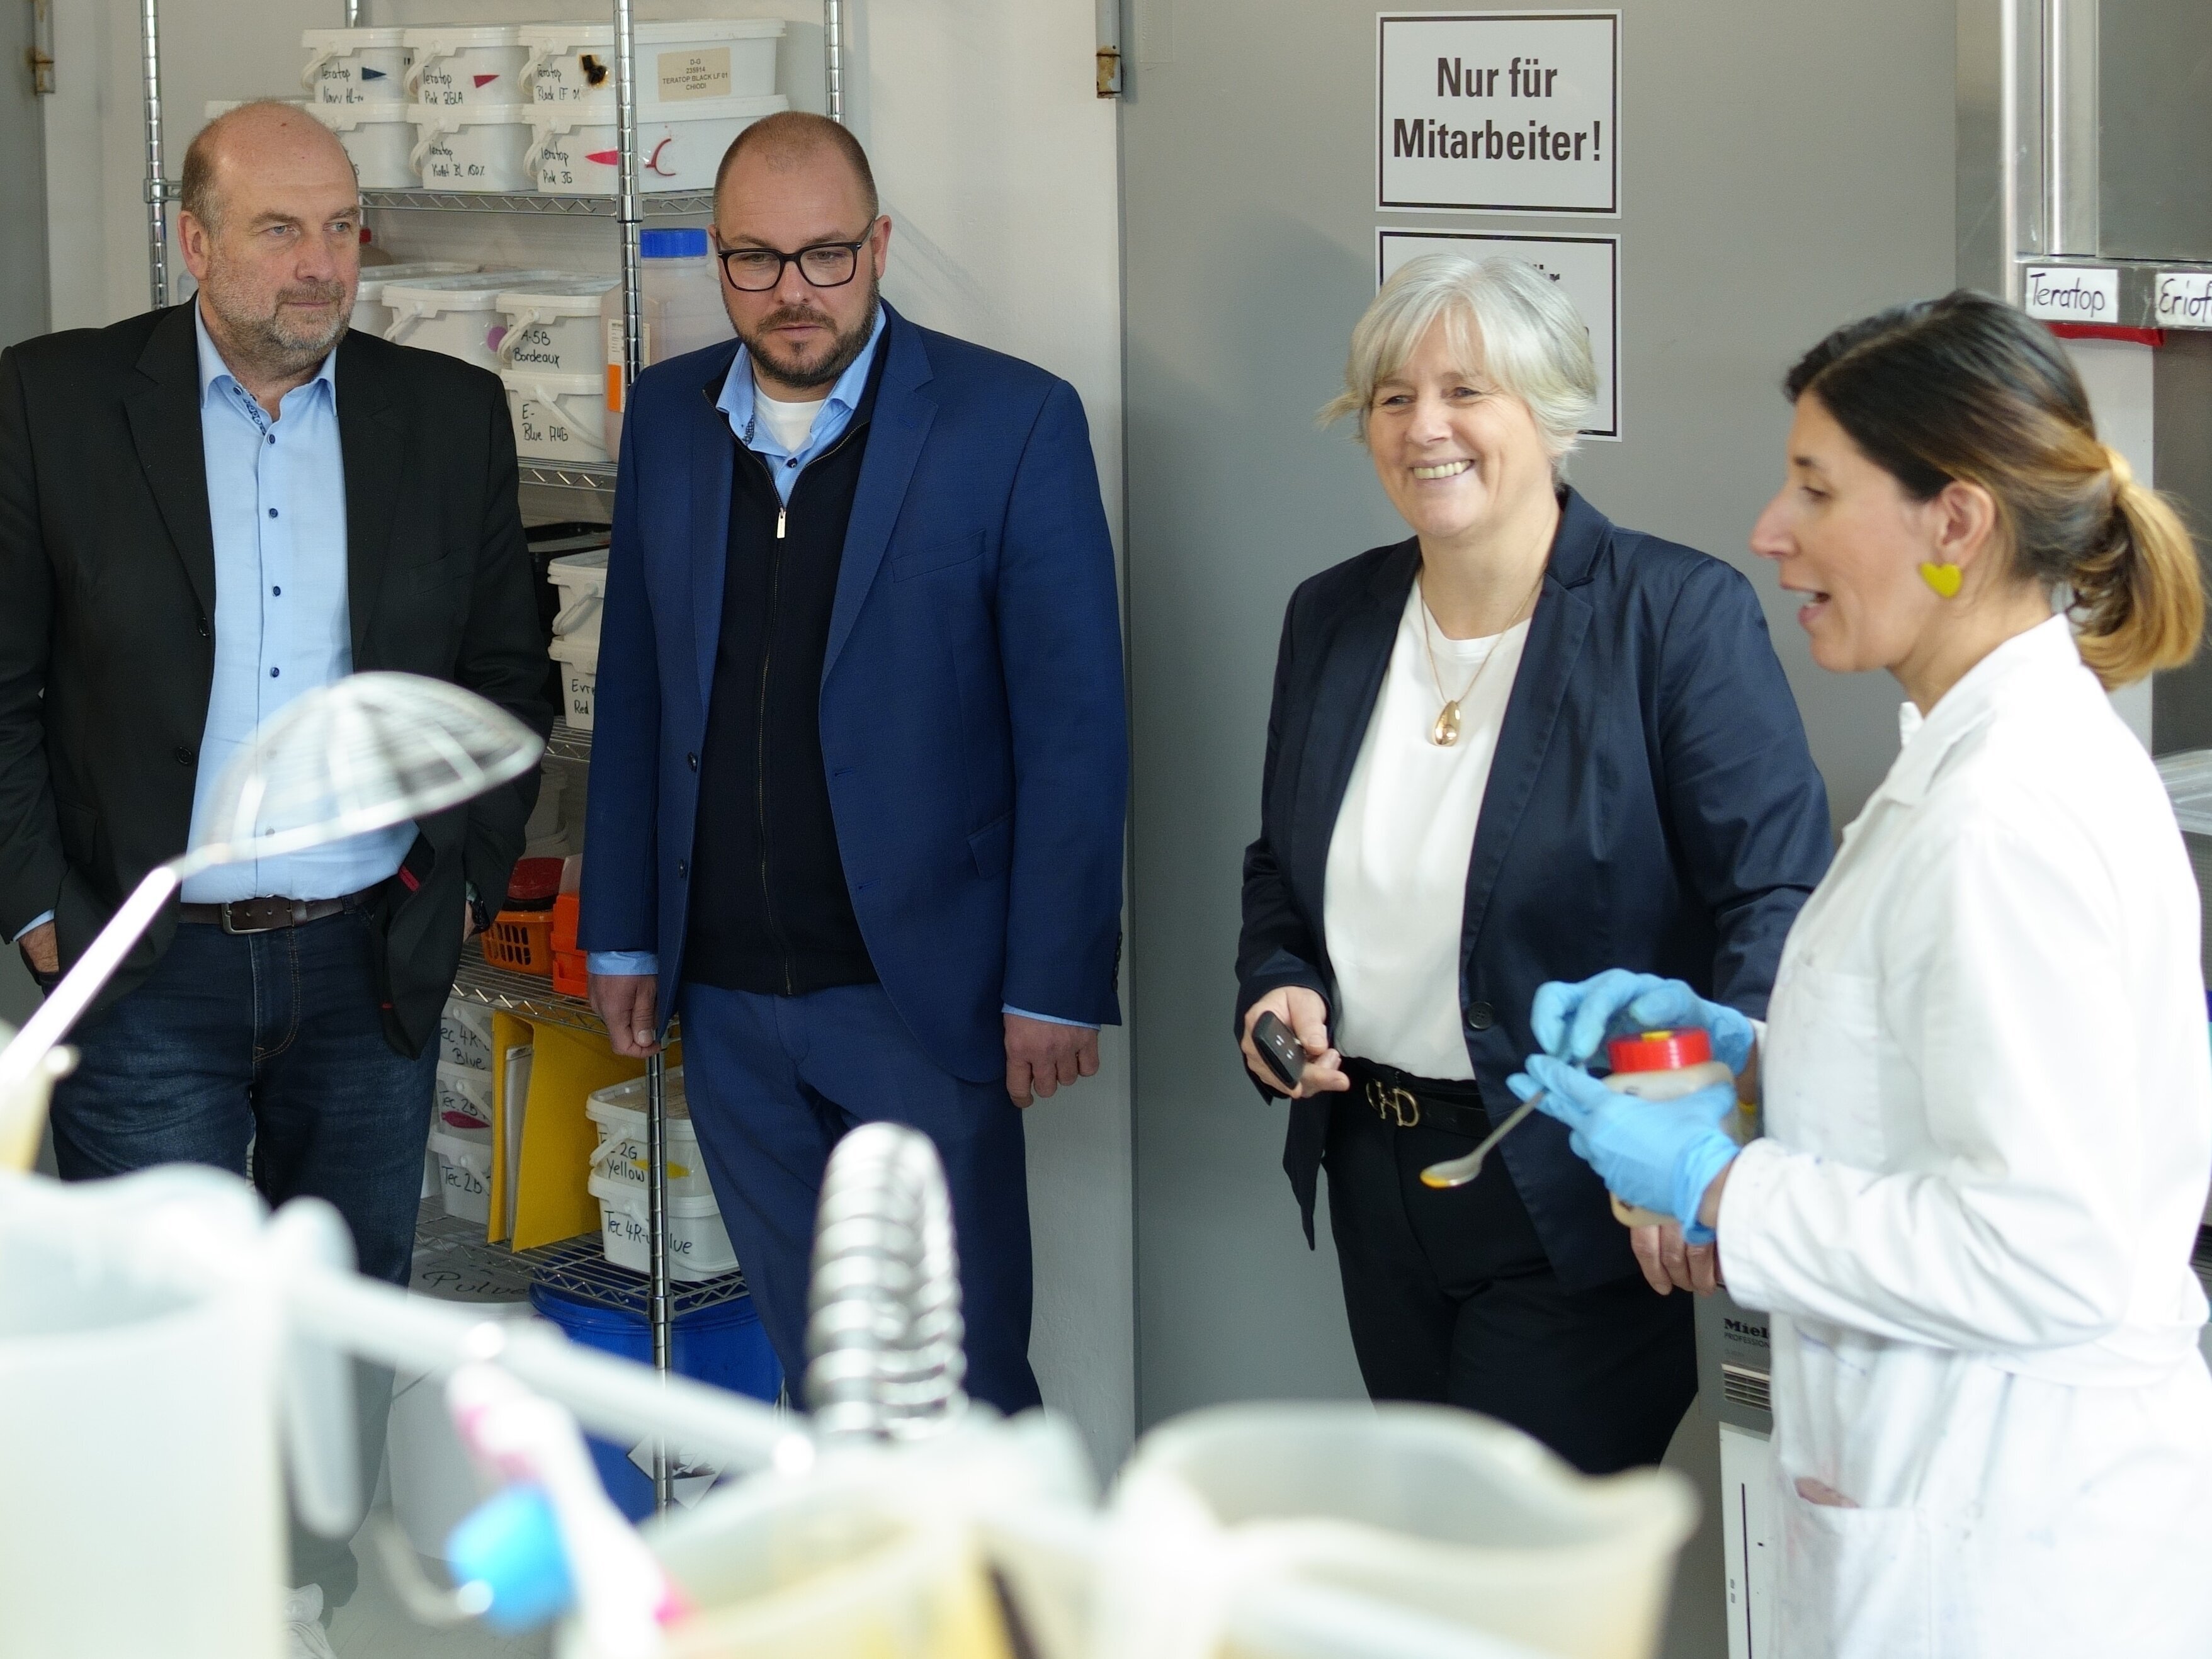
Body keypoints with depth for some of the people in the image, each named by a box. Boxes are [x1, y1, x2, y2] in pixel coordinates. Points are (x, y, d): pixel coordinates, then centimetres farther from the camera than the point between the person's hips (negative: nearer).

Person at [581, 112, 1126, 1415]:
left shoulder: (1015, 421, -8)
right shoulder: (668, 416, 6)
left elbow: (1075, 724, -8)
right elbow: (634, 694, 12)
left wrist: (1055, 986, -11)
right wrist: (622, 934, 11)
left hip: (919, 992, -4)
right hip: (724, 1000, 4)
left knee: (960, 1378, 1)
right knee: (824, 1361, 14)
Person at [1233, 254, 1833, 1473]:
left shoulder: (1684, 615, -11)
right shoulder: (1332, 618, 8)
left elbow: (1778, 897, -18)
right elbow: (1280, 867, 21)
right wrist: (1278, 990, -1)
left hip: (1575, 1198, -6)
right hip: (1378, 1173, 6)